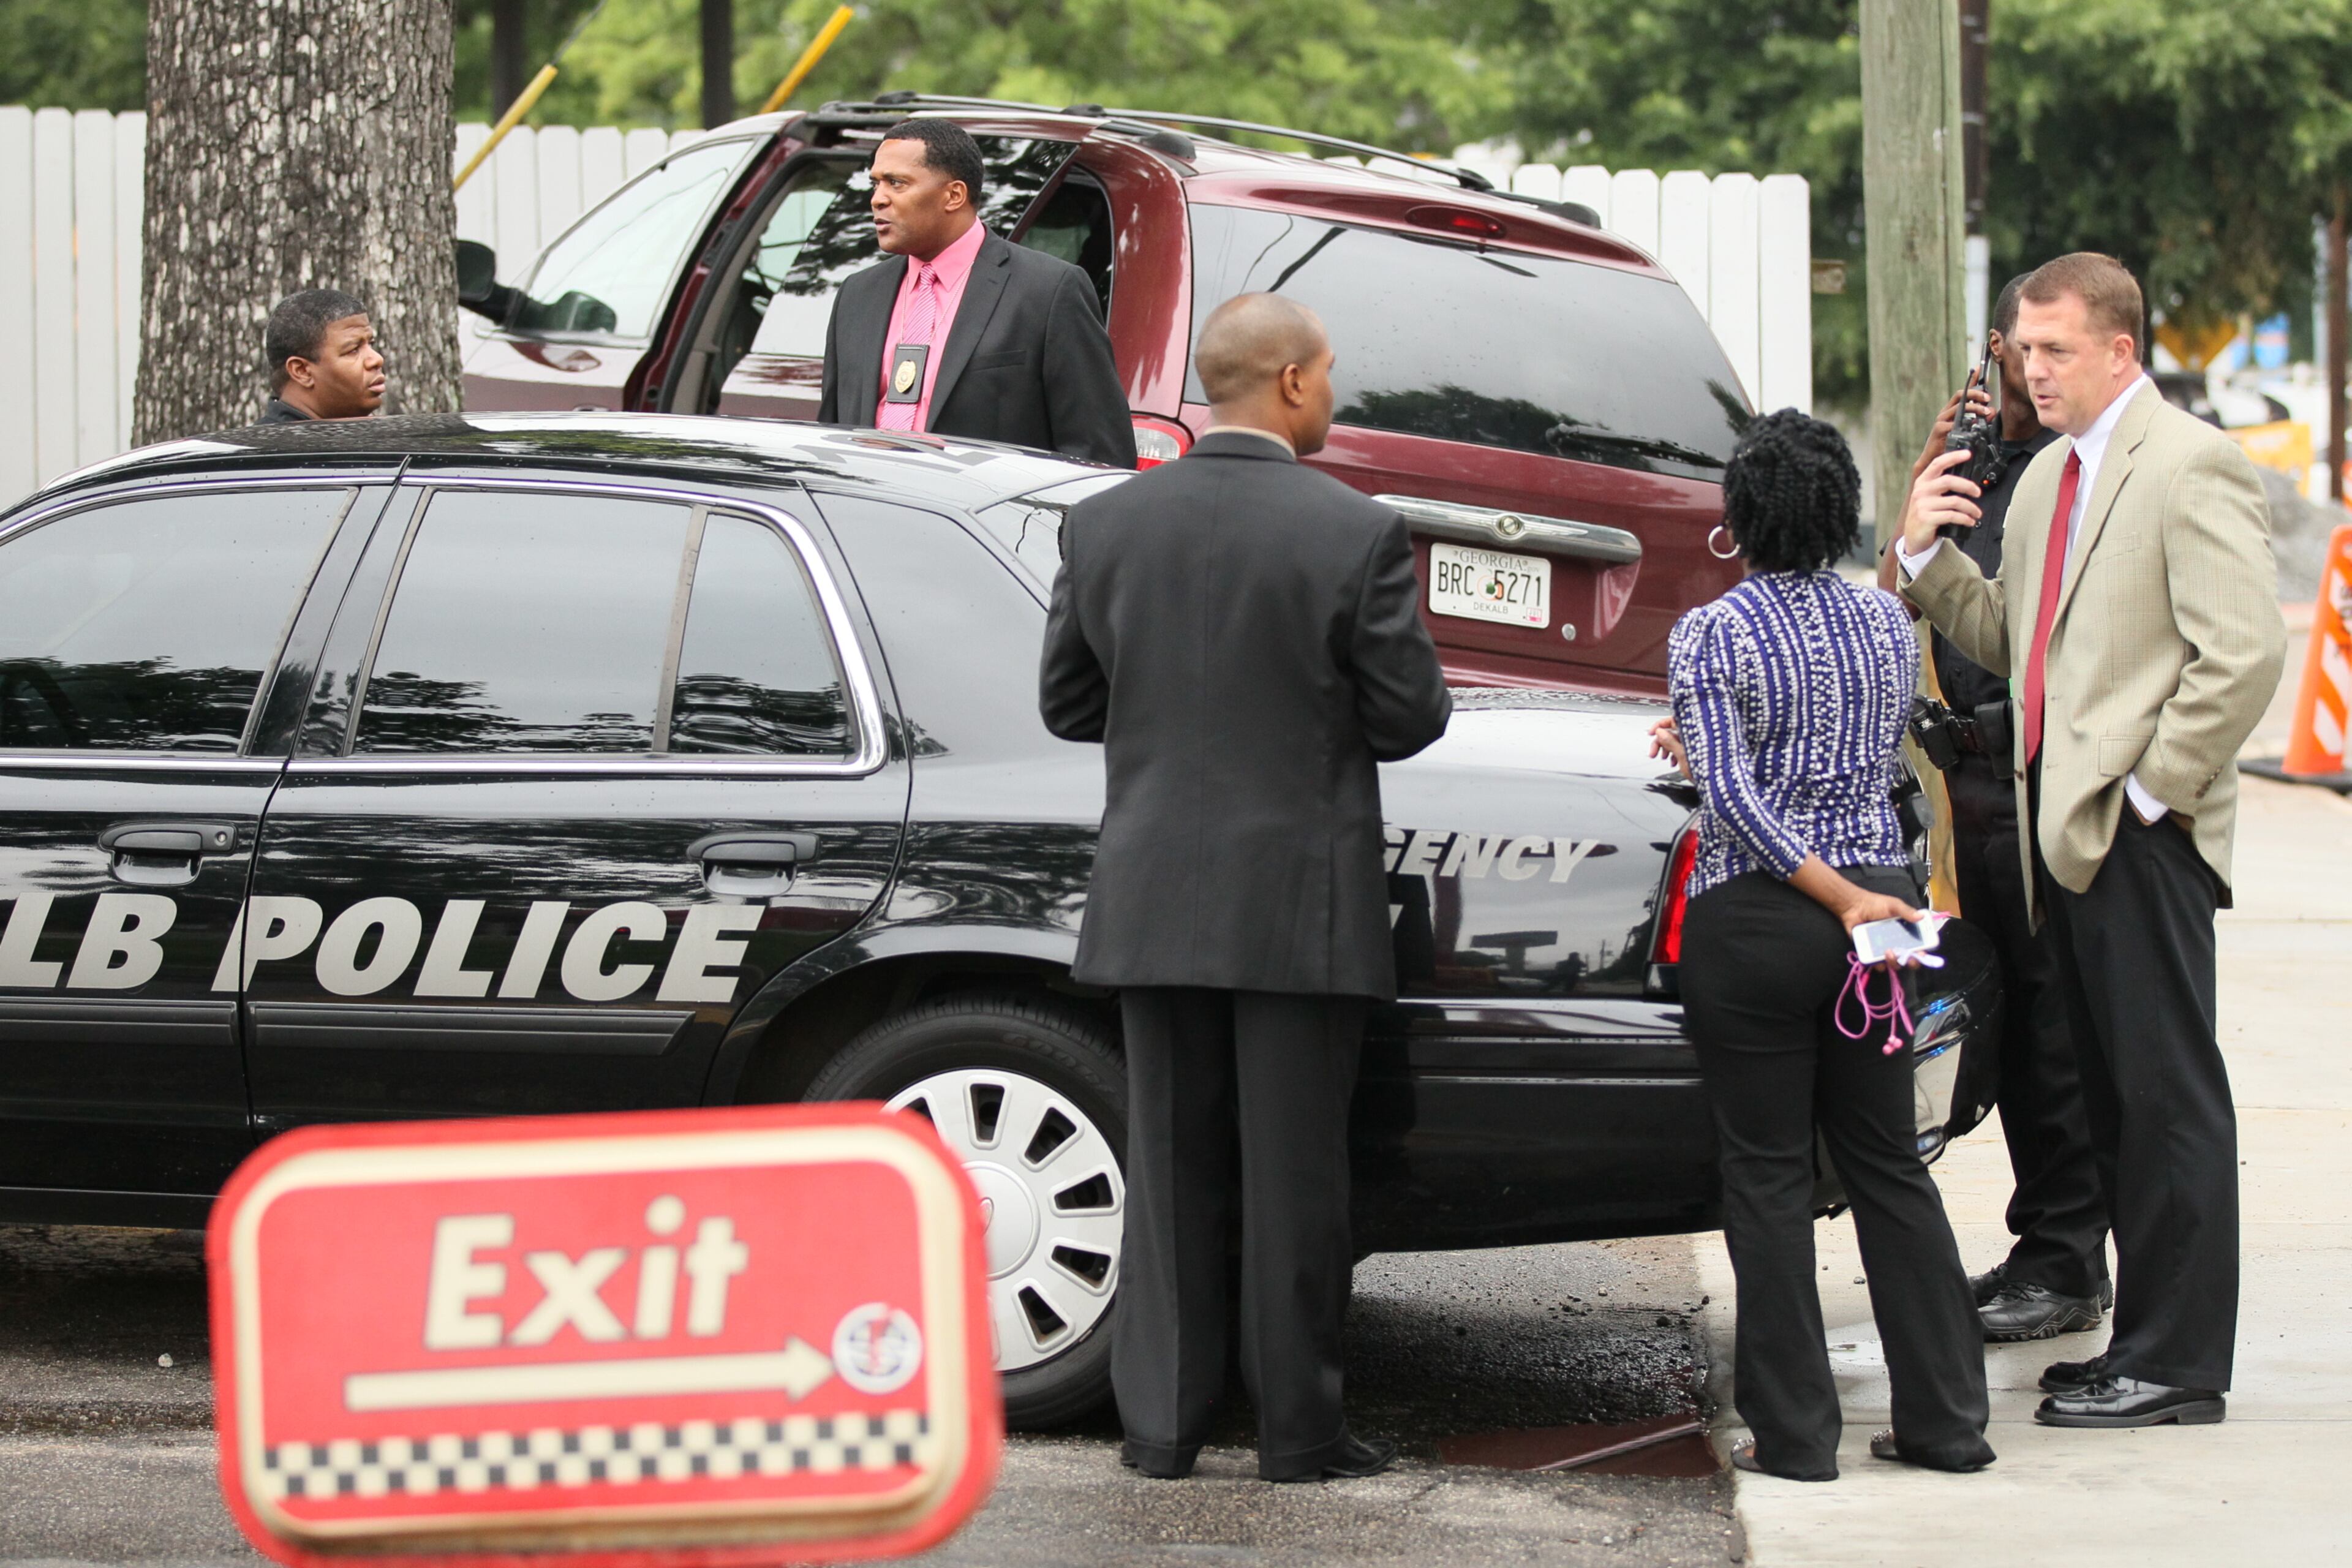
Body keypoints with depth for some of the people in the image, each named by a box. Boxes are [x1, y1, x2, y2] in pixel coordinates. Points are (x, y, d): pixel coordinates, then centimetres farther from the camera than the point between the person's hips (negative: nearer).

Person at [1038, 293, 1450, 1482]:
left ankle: (1160, 1421, 12)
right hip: (1302, 900, -3)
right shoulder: (1356, 535, -11)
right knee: (1294, 1172, 4)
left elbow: (1067, 702, 6)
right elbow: (1412, 717, -6)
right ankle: (1299, 1428, 9)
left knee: (1168, 1164, 11)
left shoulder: (1104, 525, -1)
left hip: (1156, 895, 3)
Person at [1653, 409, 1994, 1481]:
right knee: (1889, 1164, 11)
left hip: (1756, 923, -5)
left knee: (1769, 1175, 2)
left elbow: (1734, 801, -18)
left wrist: (1839, 899, -15)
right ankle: (1946, 1419, 12)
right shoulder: (1887, 623, 4)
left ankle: (1795, 1433, 4)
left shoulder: (1709, 637, -10)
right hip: (1878, 900, 5)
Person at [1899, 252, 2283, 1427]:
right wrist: (1926, 556, 6)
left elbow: (2246, 651, -18)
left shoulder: (2189, 467, -11)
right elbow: (2009, 639, 21)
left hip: (2141, 832, -9)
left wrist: (2152, 788, -16)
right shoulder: (2048, 476, 18)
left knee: (2169, 1095, -4)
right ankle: (2148, 1339, 20)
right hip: (2066, 827, 9)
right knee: (2111, 1096, 13)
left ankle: (2176, 1365, -1)